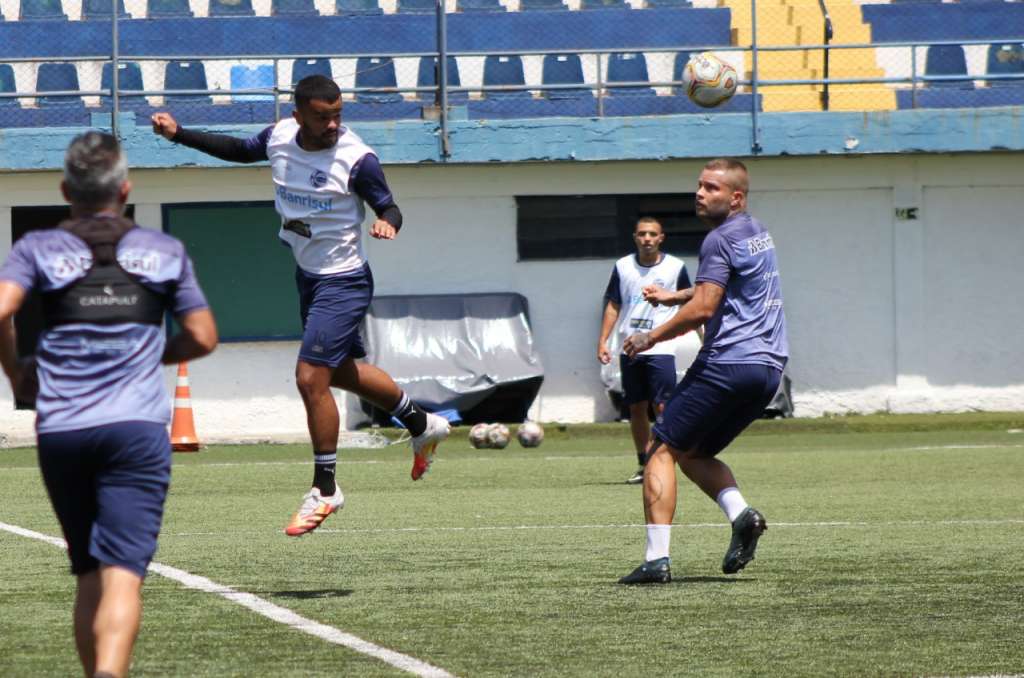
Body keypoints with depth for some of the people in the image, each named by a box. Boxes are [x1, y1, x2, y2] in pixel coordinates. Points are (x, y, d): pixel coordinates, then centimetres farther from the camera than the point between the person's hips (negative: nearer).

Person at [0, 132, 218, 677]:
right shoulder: (164, 252, 11)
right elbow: (202, 337, 11)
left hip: (60, 432, 1)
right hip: (137, 427, -1)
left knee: (89, 575, 15)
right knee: (123, 573, -12)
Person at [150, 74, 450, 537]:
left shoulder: (357, 159, -20)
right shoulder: (279, 138, -3)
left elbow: (388, 206, -10)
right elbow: (239, 150, 17)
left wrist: (388, 222, -33)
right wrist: (179, 134, 12)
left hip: (343, 282, -8)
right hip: (308, 274, 8)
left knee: (311, 377, -13)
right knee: (342, 372, 21)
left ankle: (325, 489, 1)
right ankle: (422, 424, 43)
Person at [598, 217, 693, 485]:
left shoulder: (675, 267, 1)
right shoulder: (623, 267, 7)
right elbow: (613, 305, 11)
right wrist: (602, 341, 5)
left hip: (660, 349, -3)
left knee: (662, 407, -12)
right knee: (637, 408, 8)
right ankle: (643, 464, 17)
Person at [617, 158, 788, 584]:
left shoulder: (721, 239, -10)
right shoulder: (758, 233, 19)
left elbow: (703, 309, -18)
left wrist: (651, 338, -7)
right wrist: (673, 297, 33)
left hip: (728, 362, -9)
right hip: (769, 367, 9)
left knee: (663, 451, -3)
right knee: (693, 453, 20)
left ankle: (656, 558, -14)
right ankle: (740, 513, -7)